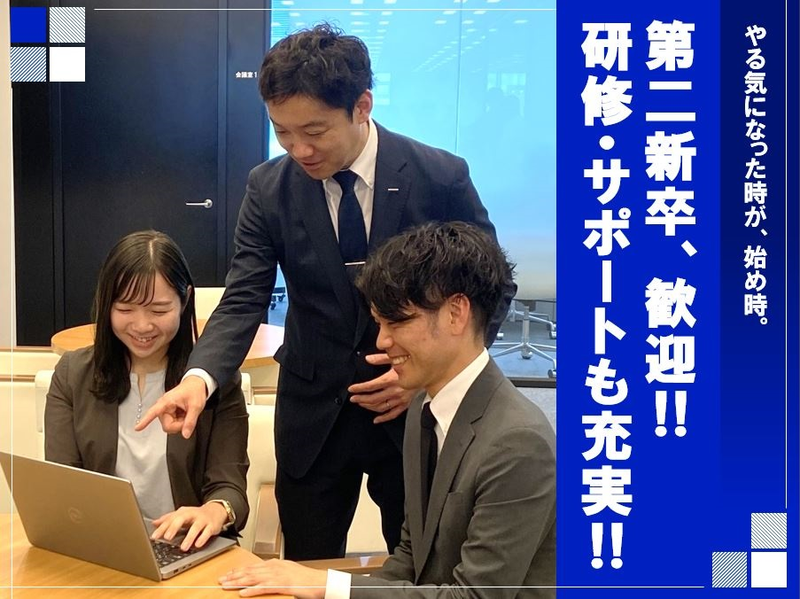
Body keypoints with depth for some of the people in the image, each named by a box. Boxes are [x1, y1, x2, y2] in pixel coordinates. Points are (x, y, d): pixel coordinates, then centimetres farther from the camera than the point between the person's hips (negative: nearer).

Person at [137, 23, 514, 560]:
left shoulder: (440, 177, -13)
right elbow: (244, 300, -8)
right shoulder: (269, 188, -7)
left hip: (415, 412, -1)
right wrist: (201, 377, -27)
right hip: (313, 416, 2)